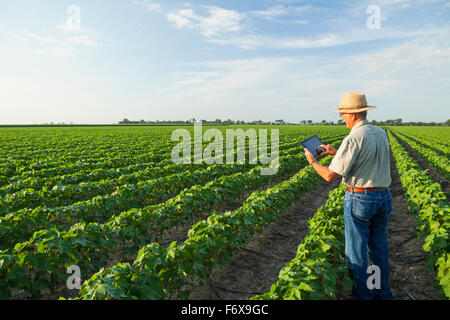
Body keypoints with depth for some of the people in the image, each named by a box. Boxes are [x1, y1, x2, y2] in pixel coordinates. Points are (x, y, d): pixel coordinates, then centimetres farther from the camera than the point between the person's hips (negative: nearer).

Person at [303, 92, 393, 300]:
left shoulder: (353, 139, -20)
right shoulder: (382, 134, 5)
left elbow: (330, 176, -20)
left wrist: (312, 161, -3)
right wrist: (336, 152, 17)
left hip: (359, 199, -8)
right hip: (384, 197, 8)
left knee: (356, 251, 7)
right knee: (379, 247, 20)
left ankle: (362, 295, 20)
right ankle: (382, 293, 34)